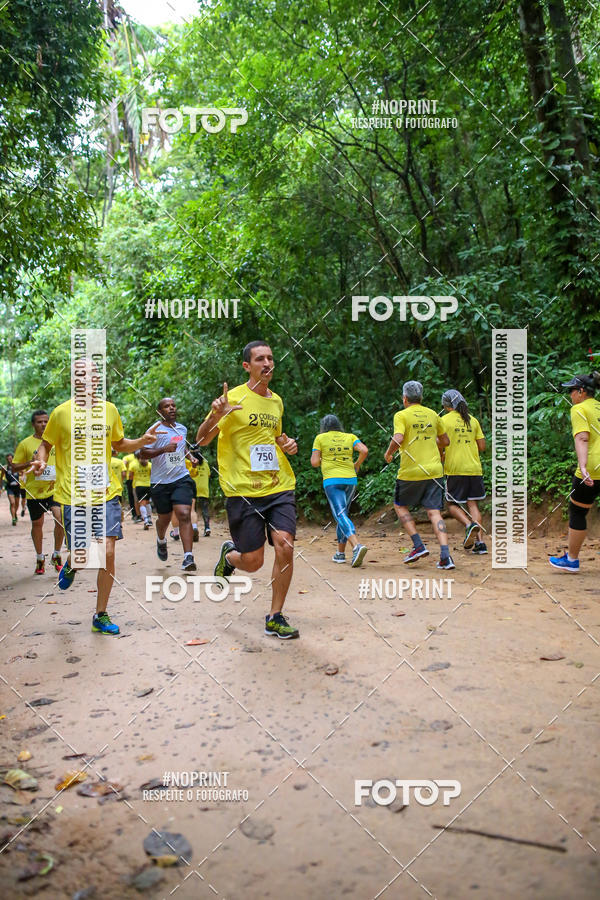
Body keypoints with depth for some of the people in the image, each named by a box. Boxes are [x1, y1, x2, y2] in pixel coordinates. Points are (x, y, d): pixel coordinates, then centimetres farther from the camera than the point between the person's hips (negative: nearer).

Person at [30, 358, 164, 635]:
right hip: (73, 496, -2)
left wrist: (142, 441, 3)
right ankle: (70, 564, 39)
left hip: (105, 494, 2)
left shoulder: (109, 409, 4)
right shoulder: (62, 412, -5)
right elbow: (46, 444, 7)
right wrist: (40, 461, -15)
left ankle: (101, 616, 12)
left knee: (108, 552, -5)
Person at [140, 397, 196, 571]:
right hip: (160, 482, -2)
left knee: (184, 515, -15)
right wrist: (164, 449, -26)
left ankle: (188, 557, -20)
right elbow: (143, 454, -14)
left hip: (181, 479, 2)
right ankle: (161, 541, 46)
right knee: (164, 518, 11)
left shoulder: (183, 429, 13)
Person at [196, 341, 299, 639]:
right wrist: (215, 416, -27)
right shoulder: (234, 398, -5)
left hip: (279, 487, 5)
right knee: (253, 562, -1)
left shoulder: (276, 401, 13)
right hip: (243, 491, -4)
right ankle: (229, 554, 37)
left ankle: (275, 618, 5)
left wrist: (286, 445, 8)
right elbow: (201, 440, -7)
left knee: (285, 548, -11)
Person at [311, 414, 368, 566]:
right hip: (350, 480, 4)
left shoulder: (320, 438, 6)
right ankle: (340, 553, 20)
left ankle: (357, 546, -36)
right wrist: (357, 465, 12)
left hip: (332, 481, -4)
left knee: (341, 516, -14)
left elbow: (314, 462, 0)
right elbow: (364, 450, -4)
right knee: (342, 514, 18)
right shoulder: (350, 437, 13)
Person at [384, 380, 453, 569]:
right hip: (434, 470, 4)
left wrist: (388, 453, -2)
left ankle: (418, 546, 5)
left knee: (400, 506, 17)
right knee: (434, 512, 3)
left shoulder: (402, 415, -4)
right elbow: (445, 441, 20)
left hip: (411, 472, -4)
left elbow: (398, 438, -20)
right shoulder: (432, 415, 11)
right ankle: (445, 556, -10)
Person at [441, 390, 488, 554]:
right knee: (472, 504, 8)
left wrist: (441, 456, 13)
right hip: (474, 468, 4)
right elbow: (482, 446, 10)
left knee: (452, 504, 7)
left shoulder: (445, 420, -2)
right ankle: (480, 542, -1)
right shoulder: (473, 420, 11)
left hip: (454, 468, -4)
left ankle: (469, 525, -19)